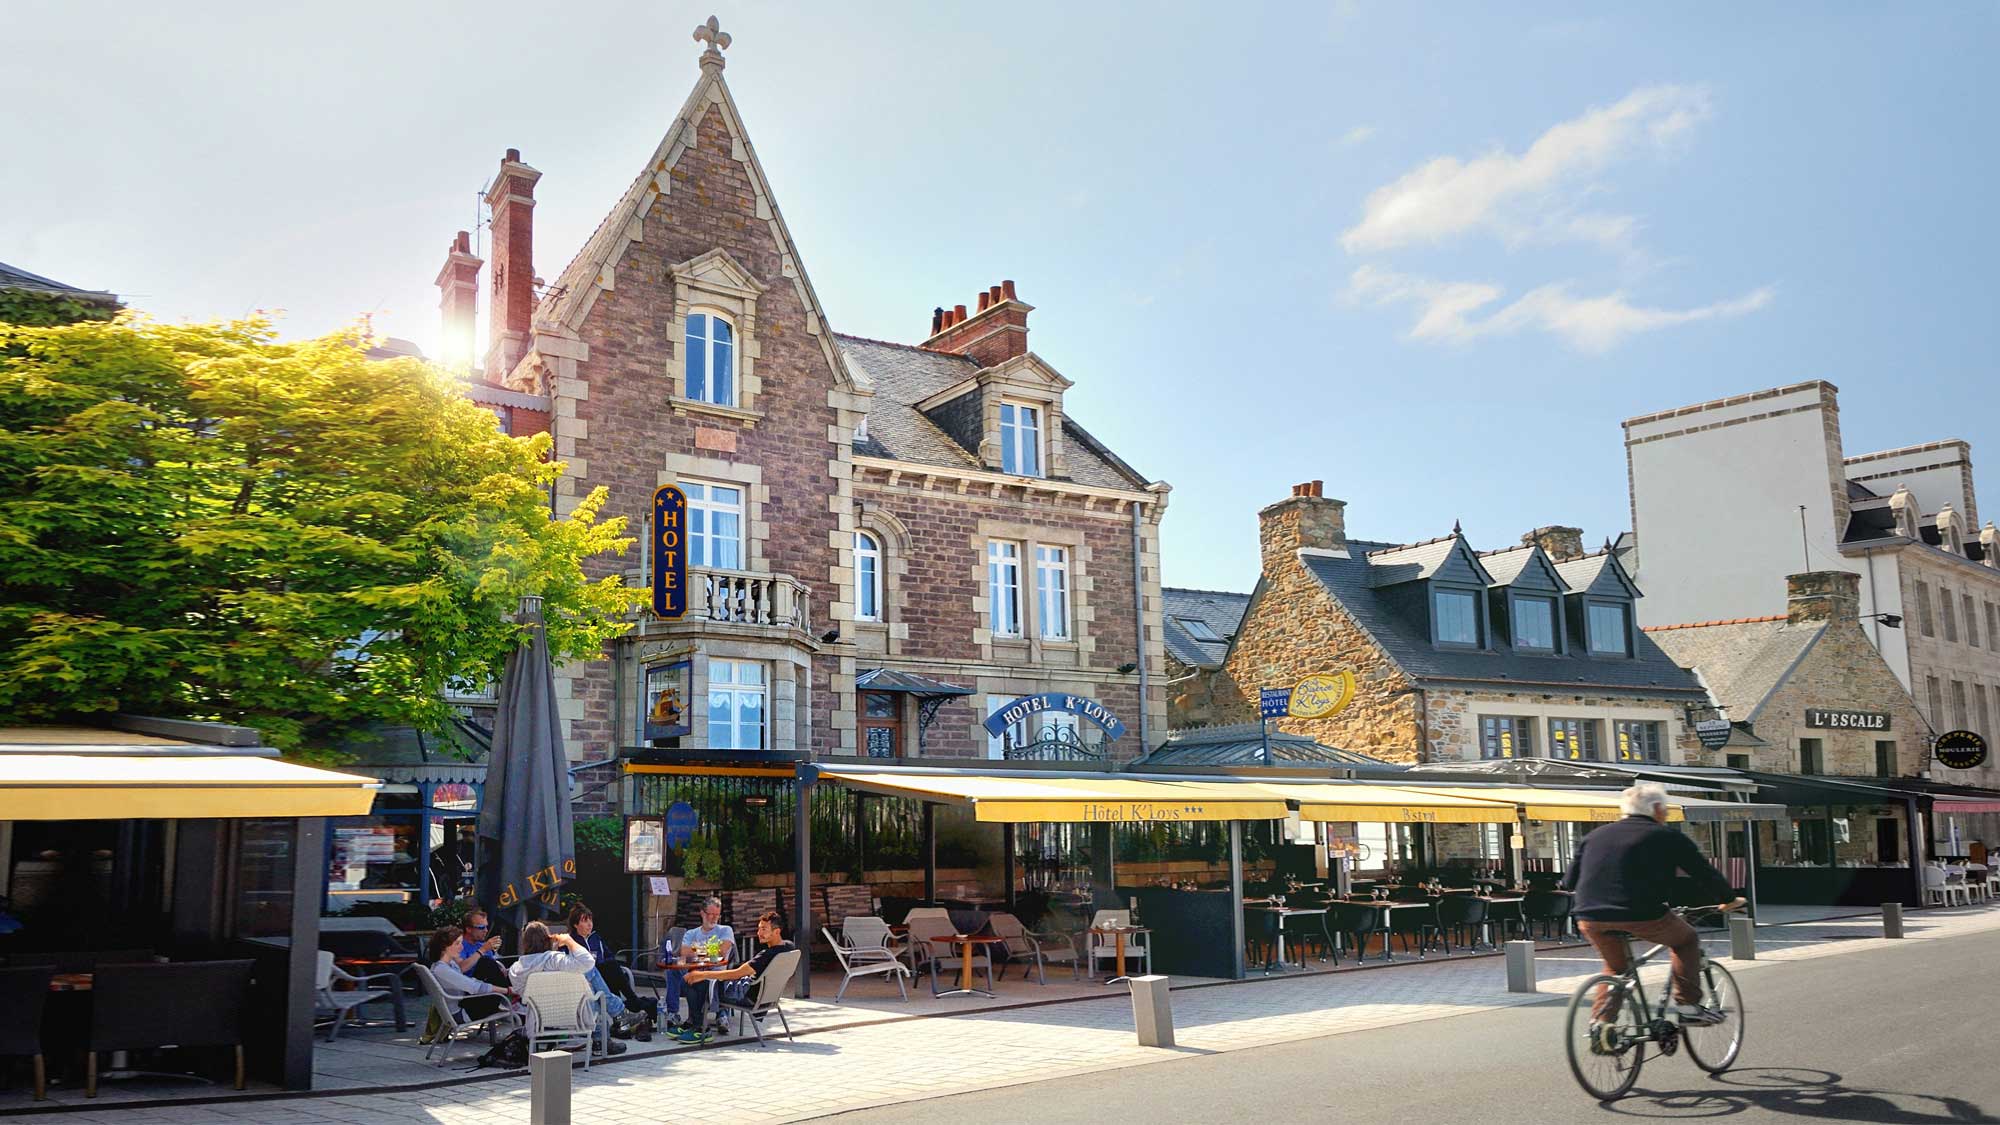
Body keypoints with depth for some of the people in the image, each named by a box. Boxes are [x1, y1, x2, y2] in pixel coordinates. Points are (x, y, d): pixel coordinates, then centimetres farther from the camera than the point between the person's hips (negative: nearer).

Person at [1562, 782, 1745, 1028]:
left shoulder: (1595, 836, 20)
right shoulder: (1666, 837, 8)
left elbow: (1569, 881, 22)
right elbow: (1704, 871, 10)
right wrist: (1728, 899, 26)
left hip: (1590, 919, 5)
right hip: (1641, 916, -5)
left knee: (1615, 967, 28)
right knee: (1686, 939, 22)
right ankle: (1687, 1004, 16)